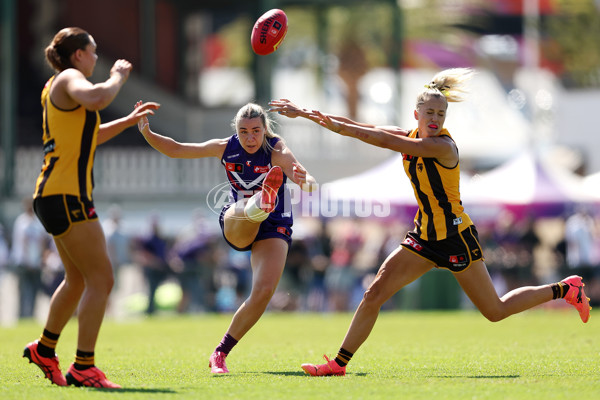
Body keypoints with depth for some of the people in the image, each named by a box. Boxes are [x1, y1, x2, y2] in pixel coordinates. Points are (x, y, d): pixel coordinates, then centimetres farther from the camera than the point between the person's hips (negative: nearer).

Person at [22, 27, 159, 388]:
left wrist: (130, 120, 33)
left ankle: (44, 349, 34)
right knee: (102, 279, -12)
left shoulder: (59, 87, 22)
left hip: (57, 195, 11)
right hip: (65, 195, -11)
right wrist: (118, 77, -15)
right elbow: (95, 99, -33)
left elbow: (88, 136, 37)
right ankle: (83, 368, -14)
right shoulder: (69, 79, -8)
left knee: (78, 280, 21)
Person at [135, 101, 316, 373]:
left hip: (274, 228, -2)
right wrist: (147, 133, -14)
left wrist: (306, 181, -59)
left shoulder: (277, 152, -18)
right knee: (246, 209, -36)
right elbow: (176, 150, 3)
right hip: (235, 225, 2)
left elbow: (310, 184, -35)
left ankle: (221, 353, -9)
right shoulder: (225, 148, -7)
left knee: (264, 291, -21)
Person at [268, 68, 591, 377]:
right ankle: (338, 364, 2)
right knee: (374, 293, -4)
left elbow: (386, 141, -28)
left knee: (496, 311, 3)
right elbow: (360, 128, 1)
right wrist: (302, 113, -2)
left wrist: (341, 127, -24)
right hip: (425, 236, 7)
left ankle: (567, 289, 21)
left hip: (455, 237, -7)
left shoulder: (443, 145, -21)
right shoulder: (411, 138, 1)